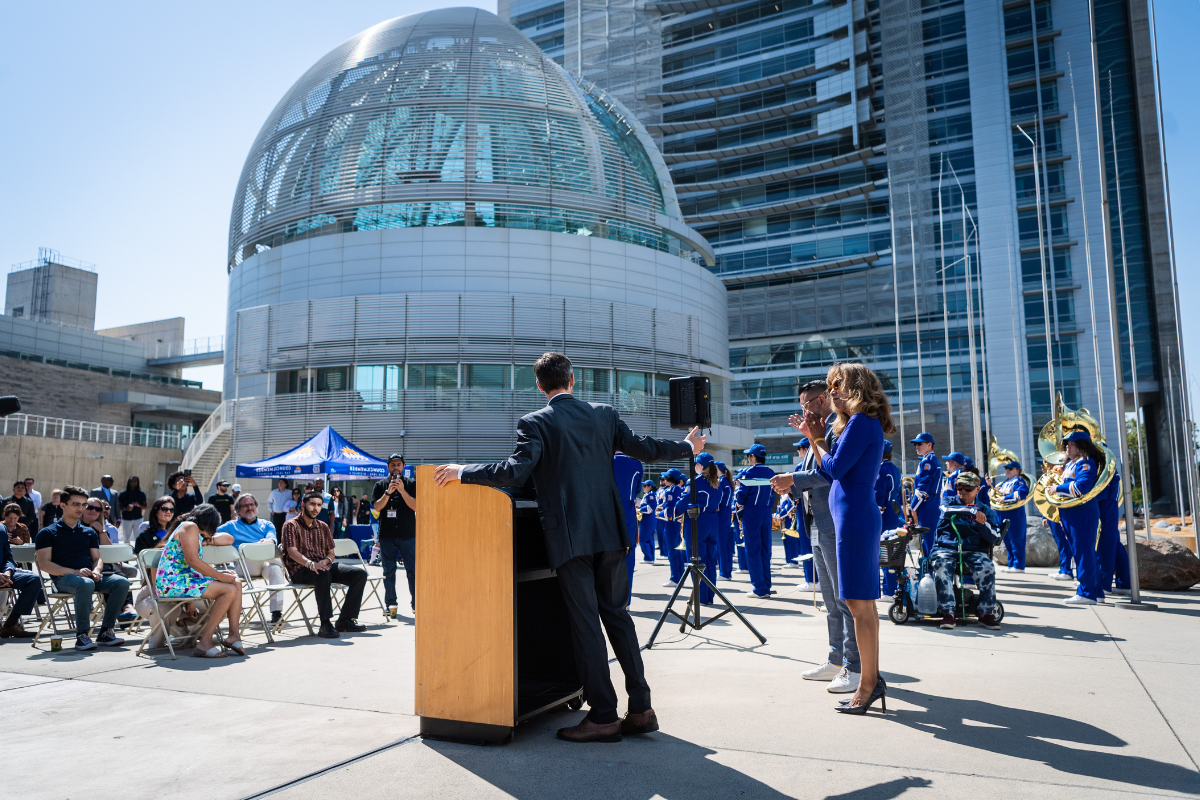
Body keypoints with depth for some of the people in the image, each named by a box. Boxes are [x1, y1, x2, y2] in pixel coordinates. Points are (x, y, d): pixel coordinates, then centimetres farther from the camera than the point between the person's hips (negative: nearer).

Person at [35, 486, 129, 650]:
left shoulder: (89, 532, 24)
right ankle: (82, 635, -29)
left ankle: (105, 632, -18)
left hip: (89, 576, 5)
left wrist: (96, 571, -5)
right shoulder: (47, 533, 7)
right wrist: (75, 572, -16)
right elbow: (44, 564, -4)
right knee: (85, 584, -40)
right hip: (63, 578, -5)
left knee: (122, 582, -24)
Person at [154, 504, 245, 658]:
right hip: (173, 582, -10)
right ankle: (204, 643, -22)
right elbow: (192, 560, -18)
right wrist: (220, 576, -15)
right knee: (229, 590, -21)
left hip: (184, 579, 10)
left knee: (236, 583, 2)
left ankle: (234, 634, -7)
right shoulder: (190, 527, -6)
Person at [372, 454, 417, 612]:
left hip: (408, 534, -1)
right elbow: (377, 507, -2)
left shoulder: (411, 483, 5)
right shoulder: (380, 485, 9)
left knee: (412, 570, -3)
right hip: (387, 535, 2)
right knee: (388, 571, 7)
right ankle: (390, 604, 16)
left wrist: (402, 490, -17)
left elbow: (416, 506, -5)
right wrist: (388, 492, -15)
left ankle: (416, 603, 3)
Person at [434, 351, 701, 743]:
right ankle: (641, 709, 18)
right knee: (616, 614, 14)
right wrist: (687, 446, 28)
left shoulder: (535, 423, -5)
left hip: (569, 537, -5)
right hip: (610, 532, 5)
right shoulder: (604, 414, 8)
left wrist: (462, 471, -7)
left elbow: (515, 472, -16)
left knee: (585, 621, 2)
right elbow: (643, 448, 11)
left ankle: (603, 716, 8)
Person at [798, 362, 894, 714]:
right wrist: (814, 437, 13)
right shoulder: (861, 423, 19)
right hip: (856, 517, 10)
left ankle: (868, 684, 0)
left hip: (855, 517, -10)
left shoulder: (861, 422, -11)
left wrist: (817, 438, 1)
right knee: (862, 602, 12)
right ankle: (873, 679, 19)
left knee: (859, 602, -6)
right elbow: (831, 469, 19)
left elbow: (835, 467, -14)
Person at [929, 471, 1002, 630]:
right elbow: (947, 511, -11)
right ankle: (948, 614, -36)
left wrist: (982, 523, -10)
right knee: (941, 565, -35)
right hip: (945, 549, -1)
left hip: (974, 551, 1)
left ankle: (987, 613, -21)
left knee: (987, 568, -32)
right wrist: (972, 511, -20)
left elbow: (994, 539, 7)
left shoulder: (986, 511, 19)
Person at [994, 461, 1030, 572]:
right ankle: (1011, 564, 18)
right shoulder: (1005, 482, 21)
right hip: (1003, 515, 9)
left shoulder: (1019, 481, -5)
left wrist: (1005, 498, -20)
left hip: (1014, 516, -9)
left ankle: (1018, 566, -3)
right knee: (1007, 541, 11)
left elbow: (1021, 493, -22)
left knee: (1016, 540, -6)